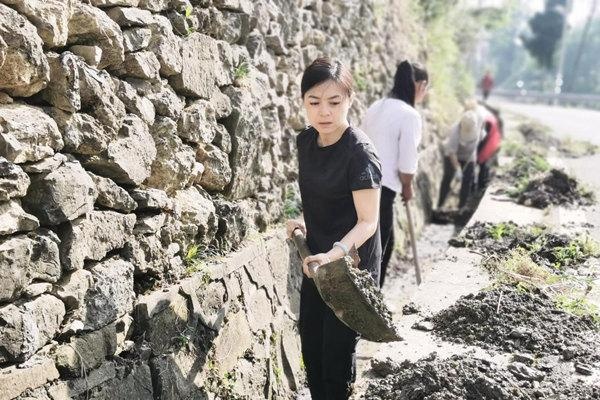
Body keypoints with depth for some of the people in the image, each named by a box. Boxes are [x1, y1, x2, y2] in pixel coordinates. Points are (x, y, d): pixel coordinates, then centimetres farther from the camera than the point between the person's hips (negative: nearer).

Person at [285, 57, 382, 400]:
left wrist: (335, 253, -41)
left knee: (336, 358, 2)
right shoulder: (306, 142, 1)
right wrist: (304, 220, 2)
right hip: (316, 262, 7)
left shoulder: (360, 151, -22)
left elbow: (367, 221, -25)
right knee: (311, 351, 16)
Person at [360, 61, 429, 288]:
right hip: (379, 189, -9)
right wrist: (407, 188, 5)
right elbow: (407, 163, -14)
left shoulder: (376, 107, 12)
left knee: (385, 243, 22)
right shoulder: (409, 115, -12)